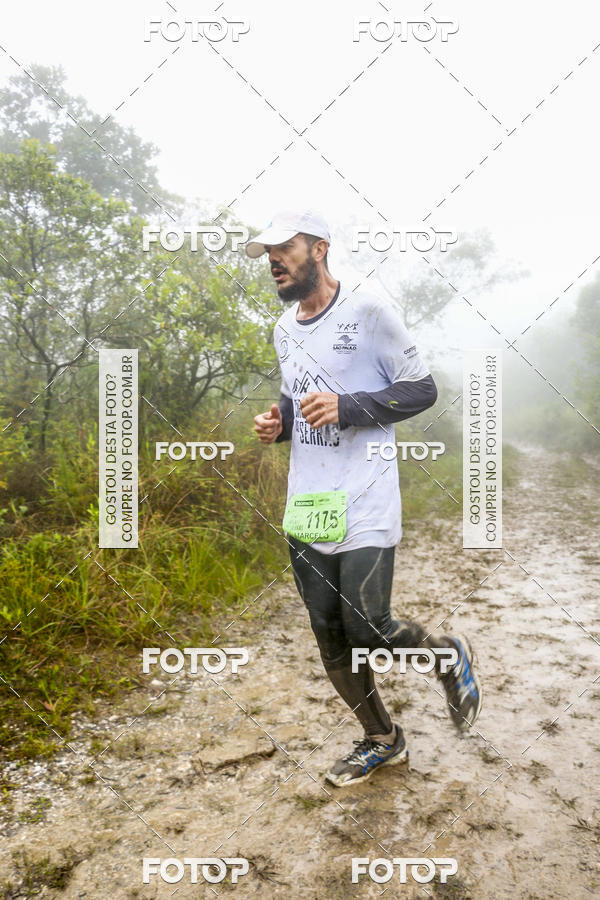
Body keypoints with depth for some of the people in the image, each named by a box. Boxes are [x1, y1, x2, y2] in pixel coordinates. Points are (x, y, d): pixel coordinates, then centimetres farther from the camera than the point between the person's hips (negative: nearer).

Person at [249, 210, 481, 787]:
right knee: (330, 640, 11)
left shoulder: (367, 312, -7)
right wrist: (279, 423, 3)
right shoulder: (283, 329, 14)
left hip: (364, 507, -7)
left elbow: (422, 389, -6)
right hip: (305, 507, 7)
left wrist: (346, 407, -19)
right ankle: (381, 740, 34)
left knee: (366, 629, -9)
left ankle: (449, 657, 25)